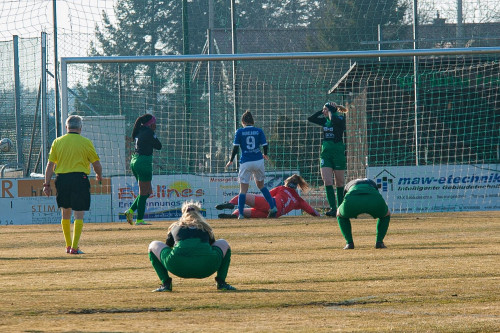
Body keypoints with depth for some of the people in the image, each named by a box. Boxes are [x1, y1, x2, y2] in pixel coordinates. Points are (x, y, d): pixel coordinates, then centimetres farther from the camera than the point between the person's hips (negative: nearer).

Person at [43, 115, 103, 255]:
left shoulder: (57, 142, 6)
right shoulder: (85, 143, -2)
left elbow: (50, 165, 4)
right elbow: (96, 164, 3)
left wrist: (47, 184, 7)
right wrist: (99, 176, 23)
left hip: (61, 179, 3)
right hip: (79, 179, -3)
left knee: (65, 214, 16)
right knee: (79, 215, -1)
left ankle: (68, 246, 23)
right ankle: (74, 247, -9)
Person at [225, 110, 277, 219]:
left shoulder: (240, 132, -1)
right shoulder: (259, 131, 4)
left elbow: (235, 148, -4)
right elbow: (265, 145, 3)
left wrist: (231, 161, 8)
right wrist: (265, 155, 24)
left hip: (245, 162, -2)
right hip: (258, 161, 2)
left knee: (243, 189, 0)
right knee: (260, 185, 21)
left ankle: (240, 214, -7)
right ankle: (273, 207, 16)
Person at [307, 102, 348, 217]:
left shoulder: (340, 119, -7)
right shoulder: (325, 121, 11)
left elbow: (334, 120, -29)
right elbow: (311, 118, 11)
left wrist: (330, 112, -10)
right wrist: (323, 111, 5)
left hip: (338, 153, -5)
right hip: (326, 153, 5)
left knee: (339, 182, 4)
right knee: (327, 181, -9)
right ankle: (333, 208, -13)